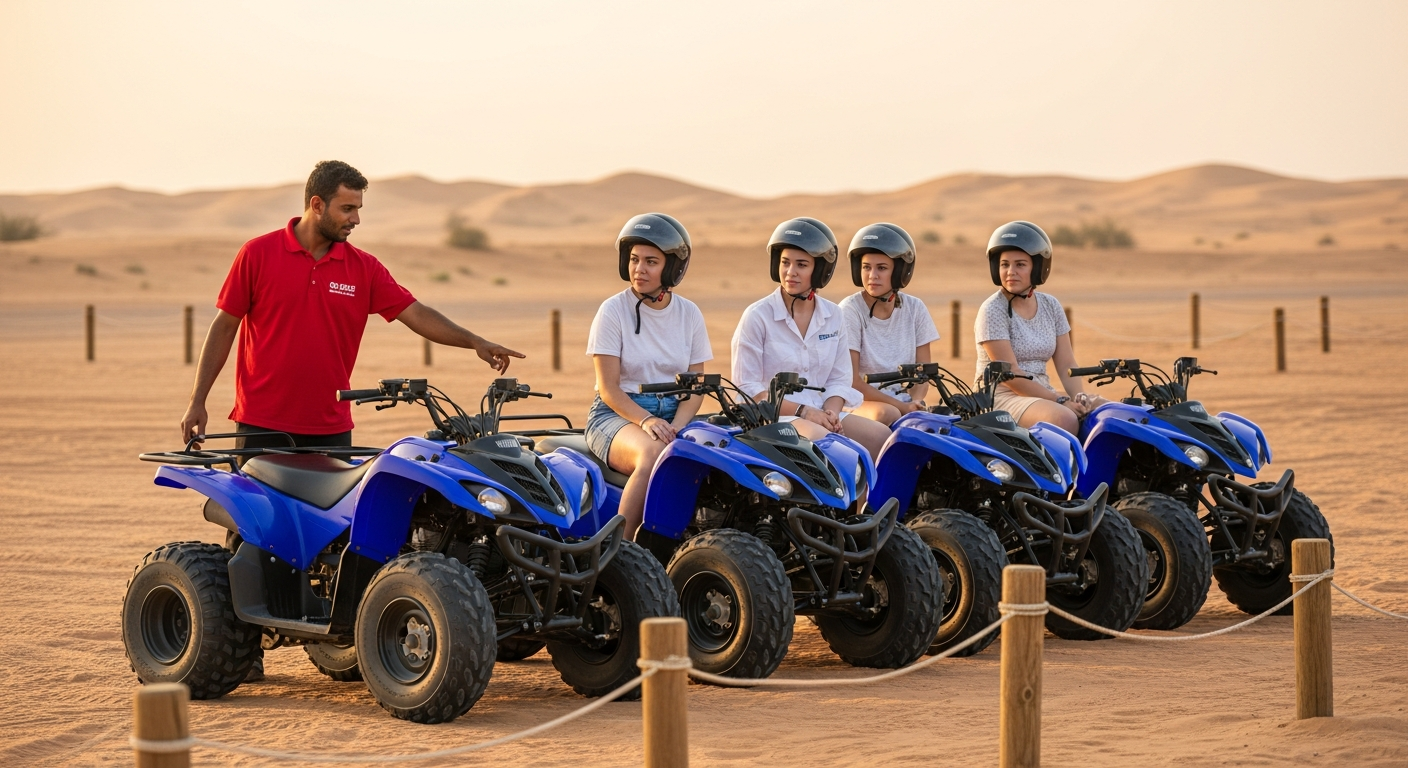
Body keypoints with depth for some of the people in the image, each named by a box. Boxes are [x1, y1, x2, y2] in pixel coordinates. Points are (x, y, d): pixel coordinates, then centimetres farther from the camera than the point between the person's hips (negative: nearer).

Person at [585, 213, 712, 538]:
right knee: (653, 454, -37)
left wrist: (676, 426, -15)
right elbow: (609, 388, -8)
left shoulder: (689, 314, 7)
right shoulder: (613, 311, -3)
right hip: (617, 414, -3)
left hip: (673, 416, 4)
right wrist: (646, 420, -24)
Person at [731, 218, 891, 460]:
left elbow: (839, 379, 13)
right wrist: (802, 411, -15)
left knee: (881, 436, -19)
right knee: (823, 440, -36)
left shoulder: (833, 317, 12)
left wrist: (831, 412, -10)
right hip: (774, 416, -5)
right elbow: (747, 388, -6)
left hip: (821, 414, 5)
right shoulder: (757, 317, -2)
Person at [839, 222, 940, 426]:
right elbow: (852, 381, -12)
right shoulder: (850, 310, -7)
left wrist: (914, 403, -16)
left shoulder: (914, 309, 6)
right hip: (860, 405, -4)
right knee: (886, 414, -36)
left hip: (904, 401, 4)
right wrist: (902, 407, -20)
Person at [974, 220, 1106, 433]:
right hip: (1001, 396, -7)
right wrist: (1061, 401, -21)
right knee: (1065, 419, -33)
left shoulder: (1050, 306, 10)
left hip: (1042, 393, 7)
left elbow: (1066, 364, 8)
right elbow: (1009, 375, -16)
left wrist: (1079, 397, -12)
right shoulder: (992, 311, -9)